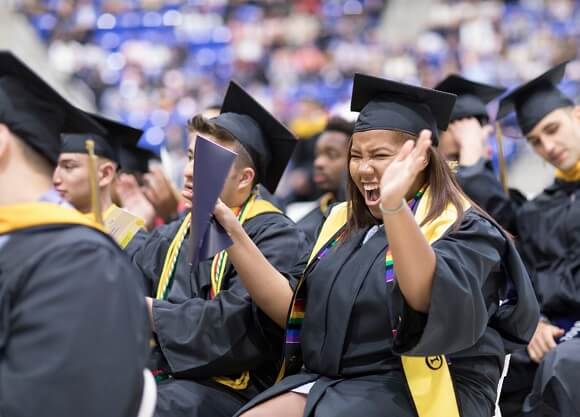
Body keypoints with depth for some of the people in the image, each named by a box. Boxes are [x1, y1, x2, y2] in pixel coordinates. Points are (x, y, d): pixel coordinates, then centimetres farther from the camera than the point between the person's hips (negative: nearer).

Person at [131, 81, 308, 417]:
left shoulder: (274, 236, -5)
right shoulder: (170, 237, 19)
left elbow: (237, 324, -18)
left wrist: (152, 314, -11)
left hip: (230, 387, -6)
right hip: (162, 378, 6)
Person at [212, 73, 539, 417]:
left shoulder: (464, 229, -4)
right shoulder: (345, 226, 16)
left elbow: (432, 297, -26)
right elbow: (292, 311, 10)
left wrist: (394, 207, -42)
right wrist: (233, 232, 3)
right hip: (325, 383, 6)